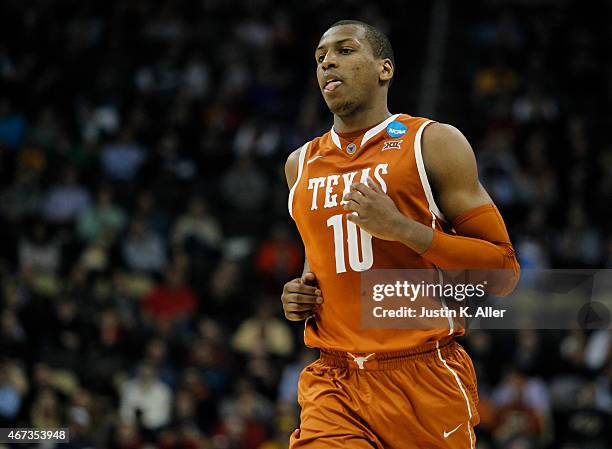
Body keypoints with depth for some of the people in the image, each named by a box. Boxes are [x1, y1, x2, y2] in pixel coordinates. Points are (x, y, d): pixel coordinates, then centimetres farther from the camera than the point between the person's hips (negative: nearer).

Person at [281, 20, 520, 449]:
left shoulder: (434, 143, -1)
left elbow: (504, 272, -5)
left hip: (426, 381, -3)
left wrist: (403, 229, -16)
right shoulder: (302, 165, 14)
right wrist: (302, 292, 9)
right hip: (333, 385, 3)